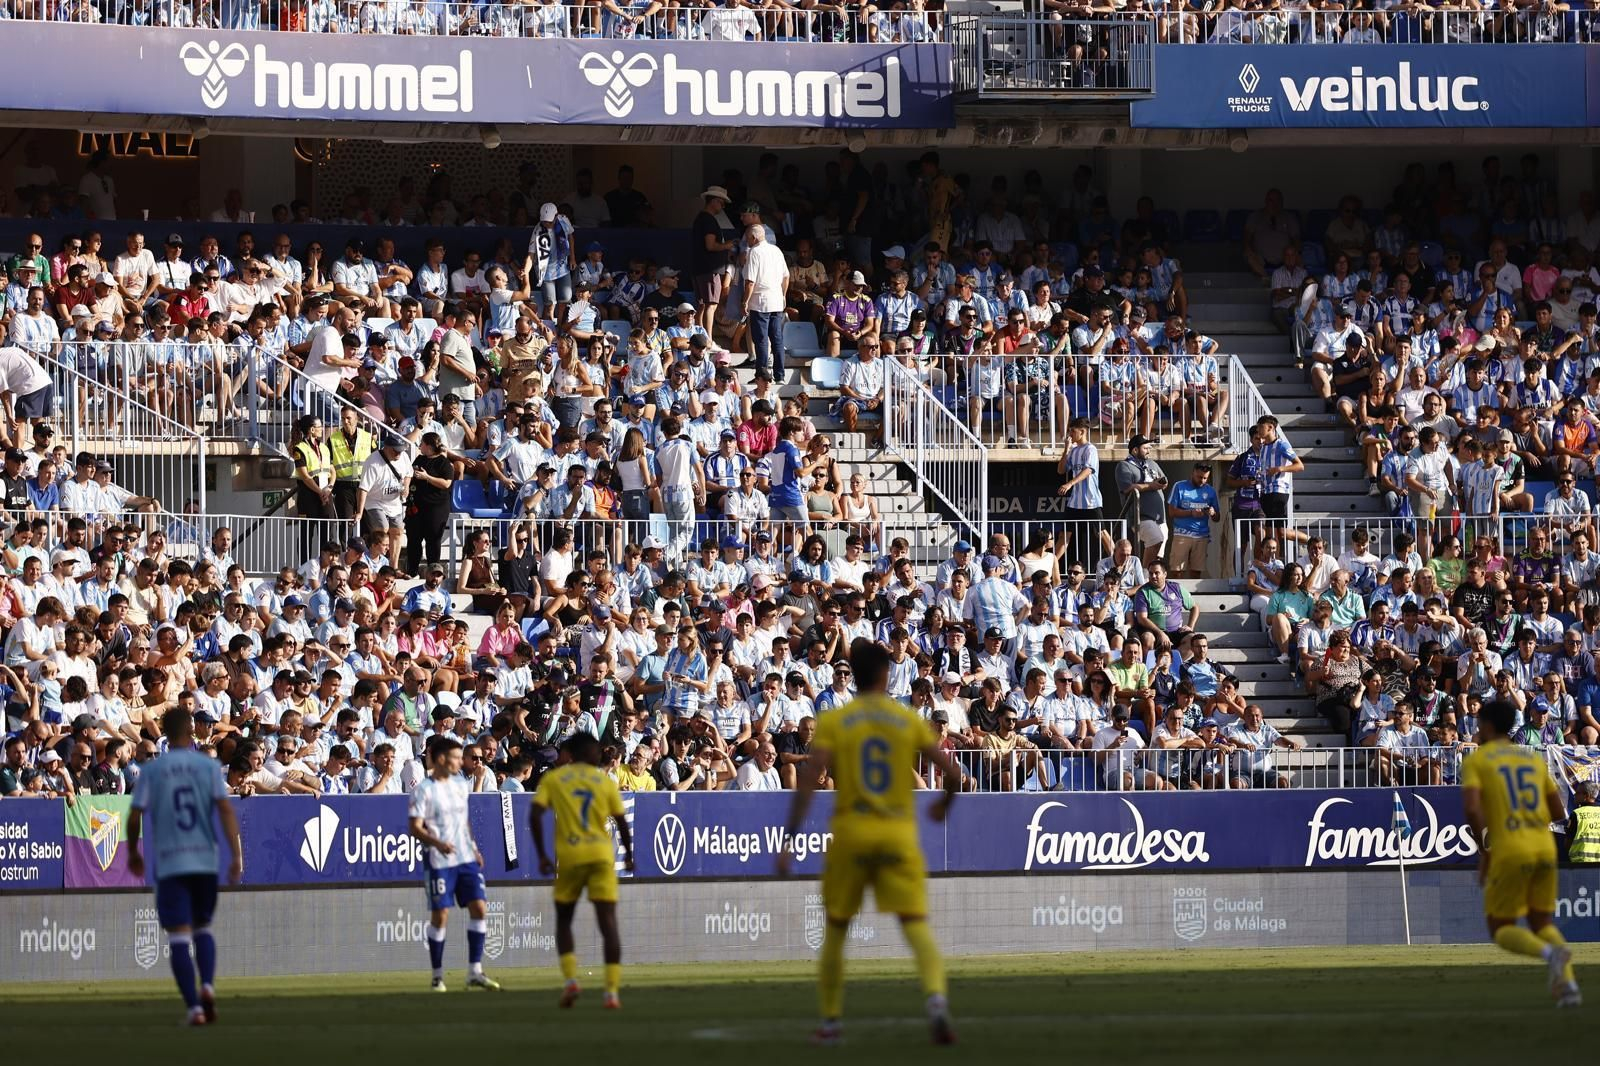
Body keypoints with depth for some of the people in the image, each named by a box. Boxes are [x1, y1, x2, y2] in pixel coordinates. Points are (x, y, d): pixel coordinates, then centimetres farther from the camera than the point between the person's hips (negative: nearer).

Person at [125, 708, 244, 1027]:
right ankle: (207, 985, -6)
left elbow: (135, 817, -1)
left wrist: (133, 854, 15)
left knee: (179, 936, -1)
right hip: (205, 861, 2)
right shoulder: (208, 766, 2)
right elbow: (225, 809, -7)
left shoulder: (151, 770, 1)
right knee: (202, 928, 19)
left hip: (168, 865, -2)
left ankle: (194, 1007, -11)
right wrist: (236, 855, -9)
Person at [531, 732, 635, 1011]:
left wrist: (542, 855, -1)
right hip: (601, 856, 0)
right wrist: (628, 854, 24)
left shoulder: (552, 779, 6)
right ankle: (612, 991, -11)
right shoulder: (605, 781, 7)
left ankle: (569, 978, 0)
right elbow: (622, 822, 9)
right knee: (608, 921, -2)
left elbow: (535, 815, -6)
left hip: (569, 856, 0)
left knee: (563, 919, 18)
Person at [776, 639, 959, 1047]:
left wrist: (789, 840, -9)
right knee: (916, 925, -5)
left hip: (850, 832, 0)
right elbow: (952, 774, 2)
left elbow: (808, 781, -10)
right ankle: (936, 999, -30)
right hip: (899, 833, 0)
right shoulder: (910, 721, 4)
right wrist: (944, 803, 25)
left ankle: (830, 1022, 19)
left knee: (835, 931, 15)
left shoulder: (833, 722, 0)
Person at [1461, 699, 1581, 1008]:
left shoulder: (1475, 761, 1)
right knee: (1542, 924, 18)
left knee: (1502, 930, 8)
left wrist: (1484, 851, -3)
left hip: (1510, 853, -5)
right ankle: (1567, 982, -7)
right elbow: (1558, 813, 17)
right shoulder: (1534, 759, 17)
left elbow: (1472, 808, -15)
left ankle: (1551, 953, -23)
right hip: (1545, 846, 5)